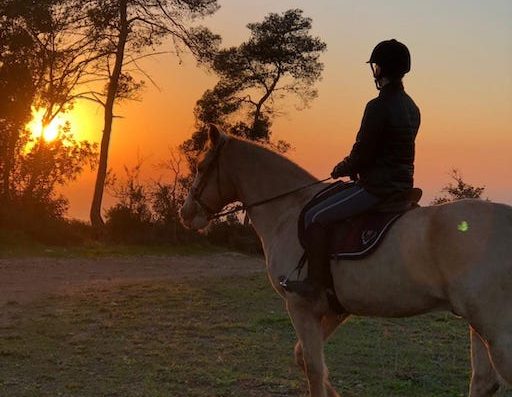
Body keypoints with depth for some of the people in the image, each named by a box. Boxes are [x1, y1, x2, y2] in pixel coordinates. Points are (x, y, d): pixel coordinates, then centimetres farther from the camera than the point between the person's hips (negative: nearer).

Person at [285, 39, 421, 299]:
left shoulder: (378, 107, -18)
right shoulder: (411, 107, 11)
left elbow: (362, 154, -16)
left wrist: (342, 169, 4)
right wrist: (351, 166, 16)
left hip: (376, 186, -10)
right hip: (402, 185, 10)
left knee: (315, 217, -7)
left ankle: (316, 283, -5)